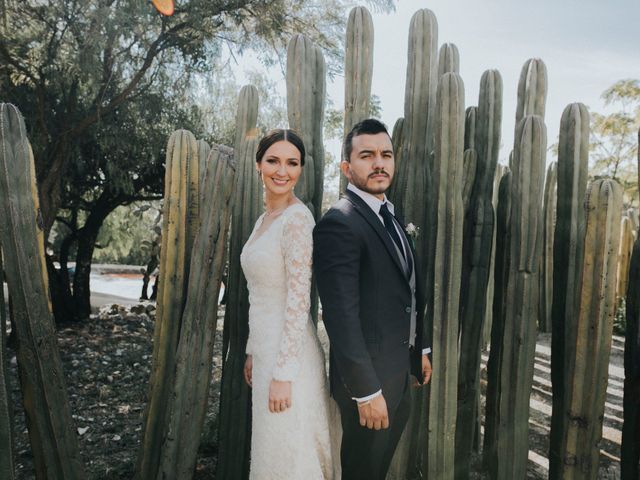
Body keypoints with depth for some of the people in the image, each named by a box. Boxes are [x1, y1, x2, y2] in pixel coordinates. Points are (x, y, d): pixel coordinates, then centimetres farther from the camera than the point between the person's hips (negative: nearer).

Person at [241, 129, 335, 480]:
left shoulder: (297, 218, -17)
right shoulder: (264, 219, 10)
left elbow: (298, 302, -20)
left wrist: (283, 374, -20)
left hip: (288, 355, -9)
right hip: (266, 349, 9)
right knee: (271, 449, 21)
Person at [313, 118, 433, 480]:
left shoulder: (391, 217, 8)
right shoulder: (339, 223, -22)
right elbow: (341, 316, -26)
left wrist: (420, 349, 17)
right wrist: (366, 391, -24)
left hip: (398, 369, 8)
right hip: (368, 375, -8)